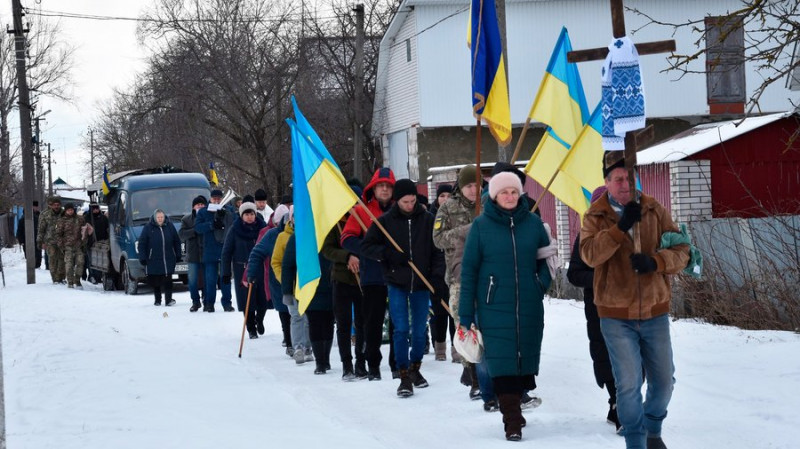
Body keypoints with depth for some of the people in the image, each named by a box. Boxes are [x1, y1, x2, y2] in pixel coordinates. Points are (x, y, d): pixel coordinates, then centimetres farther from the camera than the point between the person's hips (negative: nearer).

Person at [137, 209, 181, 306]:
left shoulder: (170, 226, 5)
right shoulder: (148, 228, -1)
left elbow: (177, 242, 12)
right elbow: (142, 244, 0)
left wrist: (178, 256, 9)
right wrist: (143, 258, -5)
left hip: (168, 260, 0)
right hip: (153, 261, 0)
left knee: (168, 280, -8)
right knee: (155, 282, 8)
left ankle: (168, 299, -11)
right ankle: (157, 299, 20)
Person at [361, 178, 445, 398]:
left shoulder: (427, 220, -1)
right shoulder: (385, 221, -2)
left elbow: (438, 249, 2)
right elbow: (366, 246, 1)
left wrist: (437, 273, -11)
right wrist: (388, 254, -13)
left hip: (421, 284, 1)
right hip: (396, 284, -1)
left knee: (420, 331, 9)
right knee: (401, 330, -8)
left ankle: (415, 369, 29)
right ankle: (404, 376, -4)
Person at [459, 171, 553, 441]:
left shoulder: (533, 223, 5)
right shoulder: (481, 225, -2)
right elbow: (469, 270, 0)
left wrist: (542, 284, 0)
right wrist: (465, 315, -2)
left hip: (529, 307, 3)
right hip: (494, 307, -3)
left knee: (526, 357, 5)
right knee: (502, 360, -8)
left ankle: (513, 407, 23)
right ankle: (513, 422, -8)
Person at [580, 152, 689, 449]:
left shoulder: (655, 211, 2)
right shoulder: (596, 216, -3)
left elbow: (681, 251, -2)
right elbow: (589, 254, -19)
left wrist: (655, 262, -21)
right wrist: (621, 227, -26)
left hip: (655, 312, 3)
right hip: (616, 316, -3)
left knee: (664, 380, 12)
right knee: (628, 385, -5)